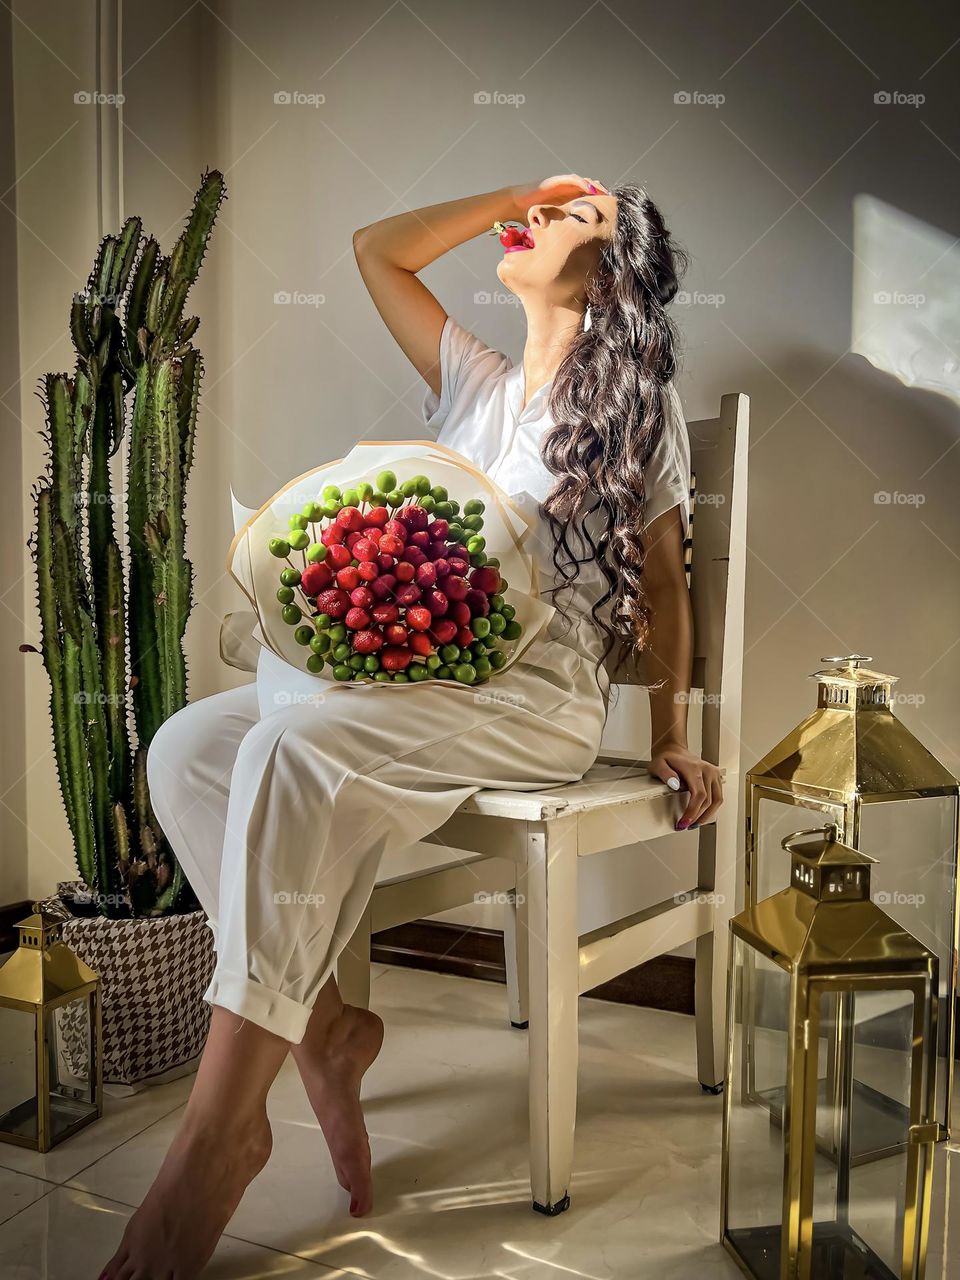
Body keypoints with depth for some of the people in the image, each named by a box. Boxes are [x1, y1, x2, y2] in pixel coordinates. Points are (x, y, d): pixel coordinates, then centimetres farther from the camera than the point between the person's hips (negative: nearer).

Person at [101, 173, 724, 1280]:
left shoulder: (638, 405, 9)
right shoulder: (475, 381, 22)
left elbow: (661, 583, 11)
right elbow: (375, 248, 22)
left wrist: (670, 737, 7)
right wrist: (512, 194, 17)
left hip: (538, 699, -6)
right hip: (414, 674, 6)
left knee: (295, 744, -33)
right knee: (187, 747, -18)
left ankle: (219, 1130, -28)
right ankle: (322, 1026, -12)